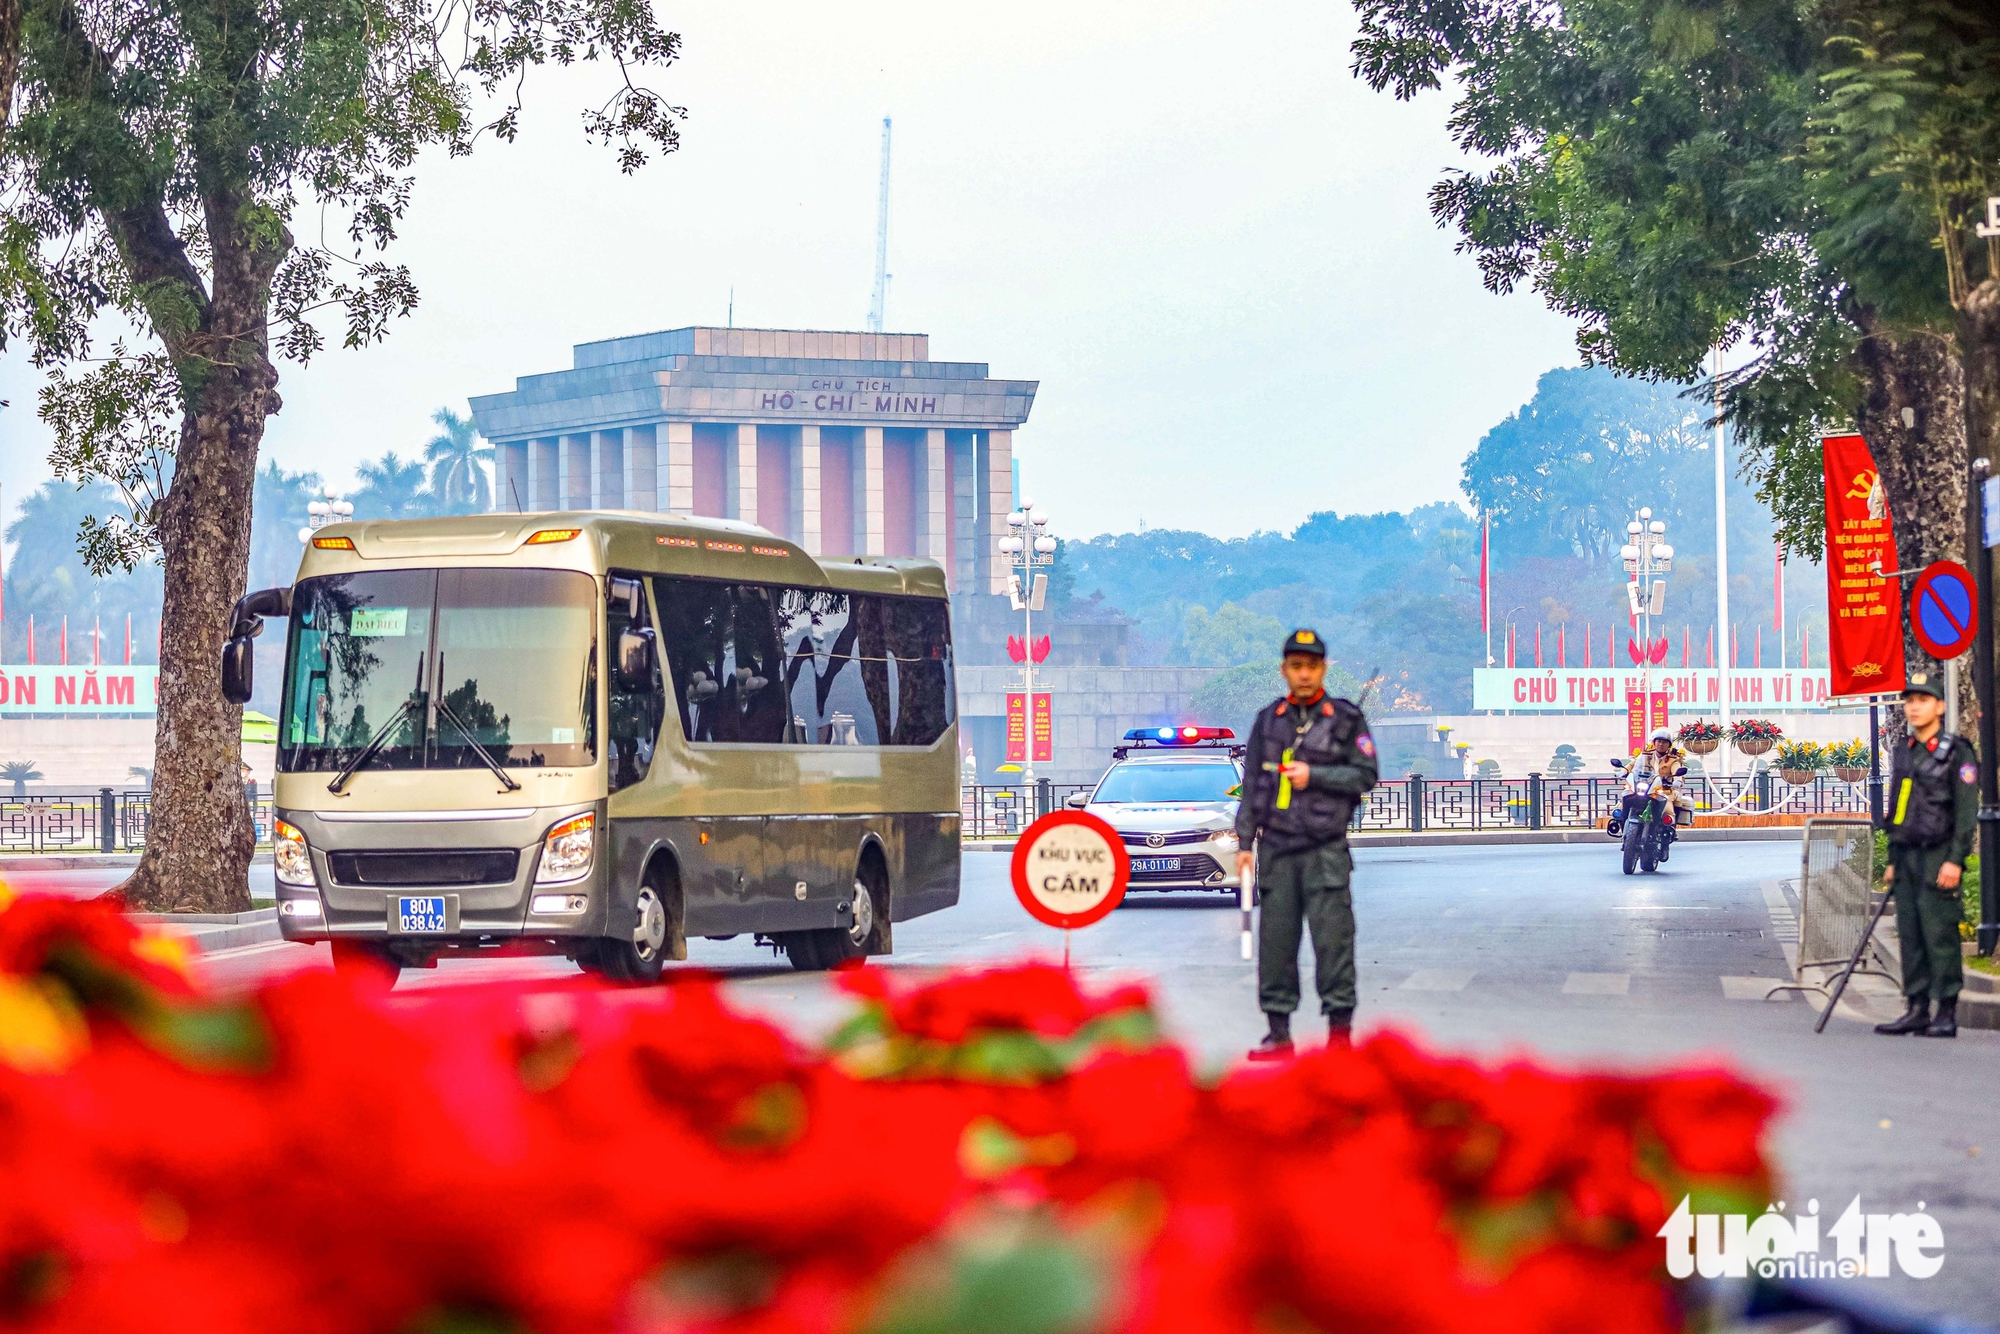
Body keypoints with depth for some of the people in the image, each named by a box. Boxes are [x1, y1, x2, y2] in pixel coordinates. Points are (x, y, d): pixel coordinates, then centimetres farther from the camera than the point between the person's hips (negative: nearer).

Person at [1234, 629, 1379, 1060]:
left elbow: (1364, 776, 1)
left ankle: (1340, 1028, -5)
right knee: (1275, 939, 1)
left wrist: (1313, 776, -9)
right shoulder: (1268, 720, 14)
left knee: (1332, 938, -8)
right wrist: (1244, 842, 10)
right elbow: (1252, 784, 15)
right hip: (1276, 849, 3)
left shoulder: (1346, 718, 5)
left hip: (1325, 850, -3)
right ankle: (1278, 1032, 7)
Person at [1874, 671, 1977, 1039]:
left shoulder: (1958, 753, -5)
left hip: (1939, 858, -7)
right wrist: (1892, 861, 18)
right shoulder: (1904, 755, 17)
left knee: (1940, 935, -9)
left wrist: (1955, 860, -17)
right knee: (1910, 935, 5)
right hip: (1908, 857, 7)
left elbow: (1967, 812, -10)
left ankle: (1947, 1014, -7)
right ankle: (1918, 1009, 9)